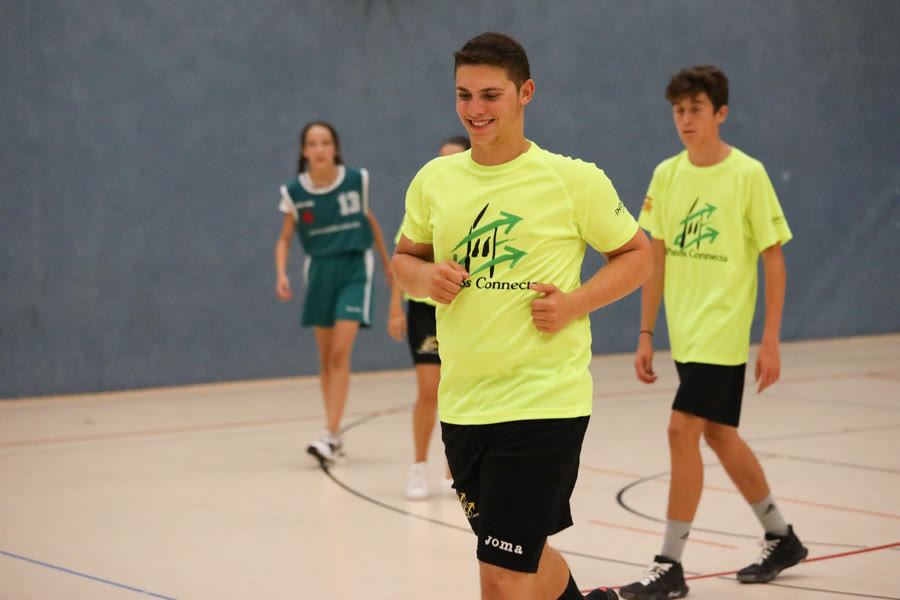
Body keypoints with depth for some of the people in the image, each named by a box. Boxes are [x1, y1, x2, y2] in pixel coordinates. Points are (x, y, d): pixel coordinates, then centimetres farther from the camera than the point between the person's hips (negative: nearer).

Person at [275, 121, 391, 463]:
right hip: (320, 271, 2)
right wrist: (282, 275, -14)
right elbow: (285, 239, 3)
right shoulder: (294, 191, -4)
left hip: (354, 269, -2)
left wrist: (387, 262, 17)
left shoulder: (357, 180, -6)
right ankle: (335, 435, 18)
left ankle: (331, 435, -14)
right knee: (325, 358, 8)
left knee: (340, 353, -14)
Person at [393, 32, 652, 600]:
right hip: (462, 402, 5)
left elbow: (637, 254, 3)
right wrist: (426, 277, -5)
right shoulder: (434, 180, 5)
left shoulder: (574, 180, -7)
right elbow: (404, 257, 18)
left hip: (544, 401, -5)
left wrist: (575, 303, -13)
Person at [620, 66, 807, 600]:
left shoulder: (748, 174, -9)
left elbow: (774, 260, -6)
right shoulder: (667, 175, 5)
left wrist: (771, 342, -10)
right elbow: (658, 257, 11)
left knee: (683, 430, -12)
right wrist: (646, 334, 8)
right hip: (685, 332, 6)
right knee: (719, 436, 14)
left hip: (723, 330, -6)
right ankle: (782, 539, 32)